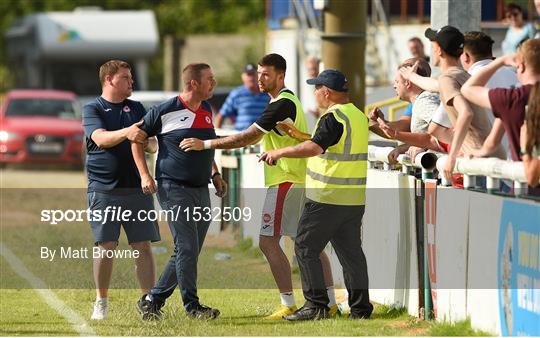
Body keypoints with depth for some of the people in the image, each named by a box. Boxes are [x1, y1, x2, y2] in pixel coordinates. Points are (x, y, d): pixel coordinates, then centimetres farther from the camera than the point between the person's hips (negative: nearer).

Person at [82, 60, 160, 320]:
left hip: (137, 188, 3)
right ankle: (101, 302, 10)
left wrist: (152, 144, -14)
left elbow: (150, 144, 11)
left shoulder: (136, 108, 15)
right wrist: (125, 133, -35)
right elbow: (101, 138, -16)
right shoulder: (92, 109, 2)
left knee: (143, 246, -1)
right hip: (104, 189, -3)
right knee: (106, 247, -4)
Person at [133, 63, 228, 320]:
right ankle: (192, 306, -3)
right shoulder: (165, 111, -9)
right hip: (174, 189, -8)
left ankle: (153, 300, 18)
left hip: (201, 190, 8)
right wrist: (144, 175, -7)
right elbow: (137, 137, 0)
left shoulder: (206, 109, 13)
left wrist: (215, 174, 18)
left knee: (188, 252, 8)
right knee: (187, 249, -11)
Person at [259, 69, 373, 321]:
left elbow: (314, 147, -29)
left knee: (306, 248, 1)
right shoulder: (359, 116, 14)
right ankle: (360, 307, 9)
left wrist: (281, 152, -23)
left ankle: (316, 305, -3)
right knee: (351, 251, 11)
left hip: (326, 198, -8)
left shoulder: (333, 118, -15)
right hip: (354, 200, 8)